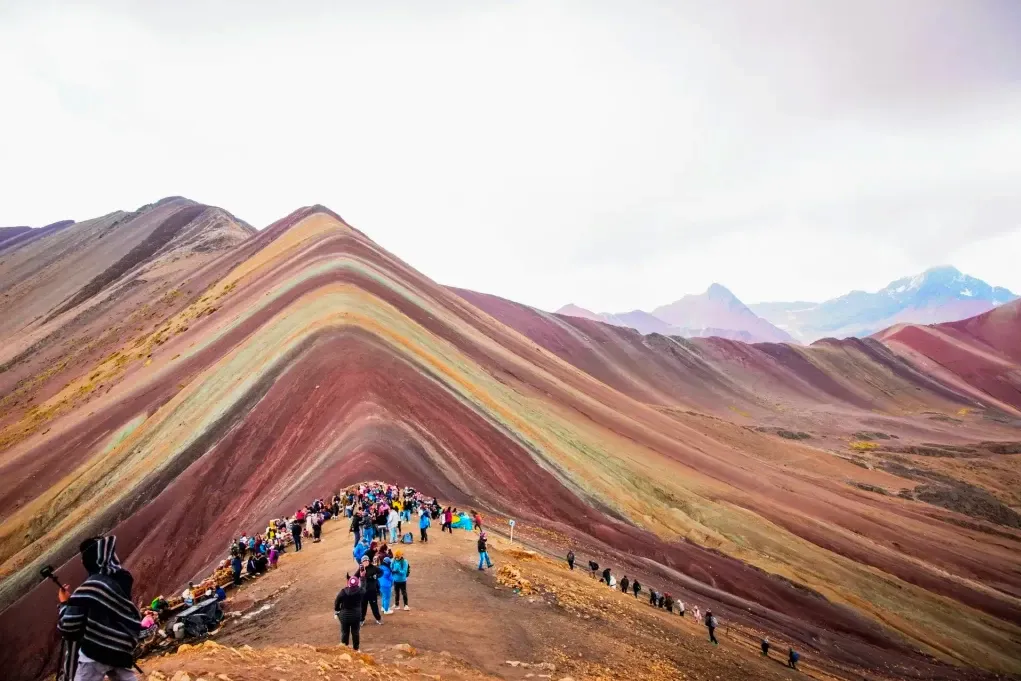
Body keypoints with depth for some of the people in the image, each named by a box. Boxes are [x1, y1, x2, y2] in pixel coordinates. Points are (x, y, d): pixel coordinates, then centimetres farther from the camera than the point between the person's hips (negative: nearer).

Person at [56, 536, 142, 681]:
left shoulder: (94, 584, -11)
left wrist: (64, 603, 5)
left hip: (95, 653, -7)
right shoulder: (120, 583, 11)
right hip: (121, 653, 7)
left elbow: (68, 625, -13)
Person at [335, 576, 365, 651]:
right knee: (355, 632, 15)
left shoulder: (343, 592, -19)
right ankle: (356, 648, 25)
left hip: (345, 615, -1)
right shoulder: (360, 591, -17)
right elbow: (363, 587, 6)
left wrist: (337, 610, 10)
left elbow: (336, 602, -8)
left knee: (345, 632, 13)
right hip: (356, 615, 1)